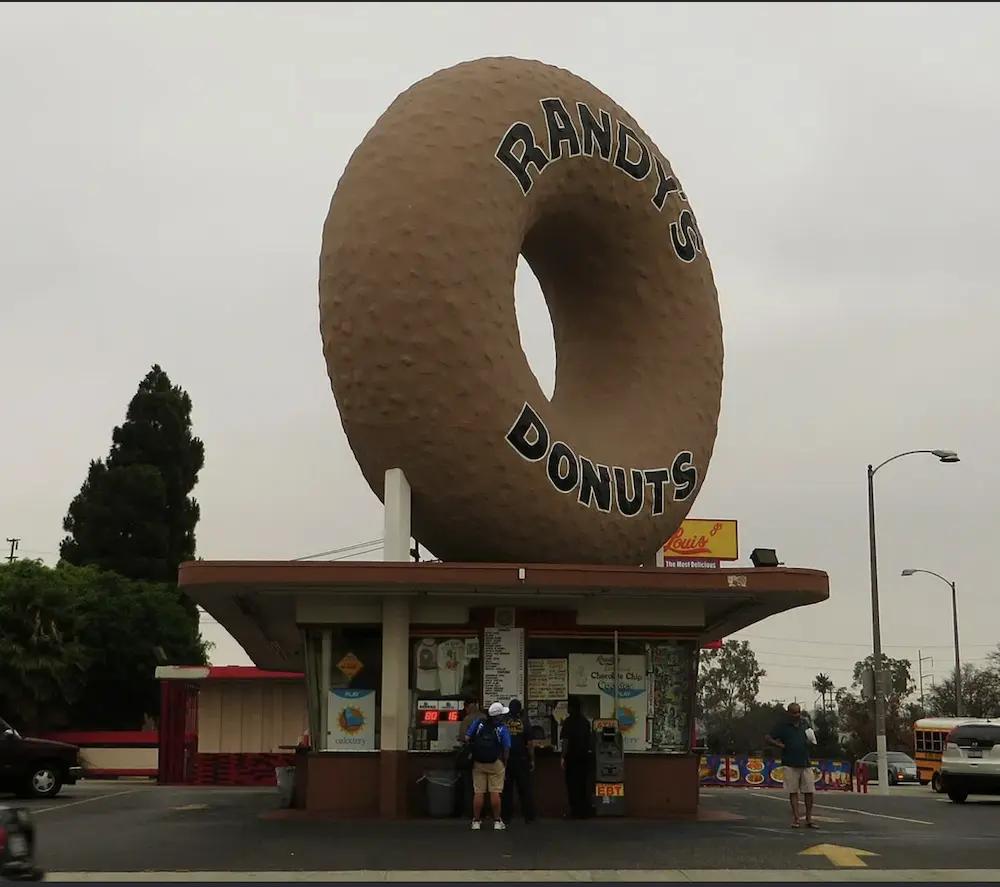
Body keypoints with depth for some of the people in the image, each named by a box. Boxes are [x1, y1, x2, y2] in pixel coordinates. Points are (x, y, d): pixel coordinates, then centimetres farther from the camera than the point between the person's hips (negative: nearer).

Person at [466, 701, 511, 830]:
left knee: (478, 793, 6)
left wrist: (473, 751, 12)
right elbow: (506, 749, -8)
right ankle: (497, 821, 6)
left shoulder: (478, 723, -2)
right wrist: (505, 764, 6)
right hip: (495, 764, -2)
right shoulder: (502, 728, -8)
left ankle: (476, 821, 9)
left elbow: (467, 738, -4)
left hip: (478, 763, 2)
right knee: (495, 793, 3)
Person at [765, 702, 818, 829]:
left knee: (810, 791, 0)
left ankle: (809, 819, 9)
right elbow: (767, 738, -2)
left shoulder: (804, 725, 14)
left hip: (805, 763, 4)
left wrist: (810, 741, 6)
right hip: (791, 765, -4)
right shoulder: (783, 726, 0)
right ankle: (795, 819, 6)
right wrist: (781, 745, -9)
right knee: (793, 792, 0)